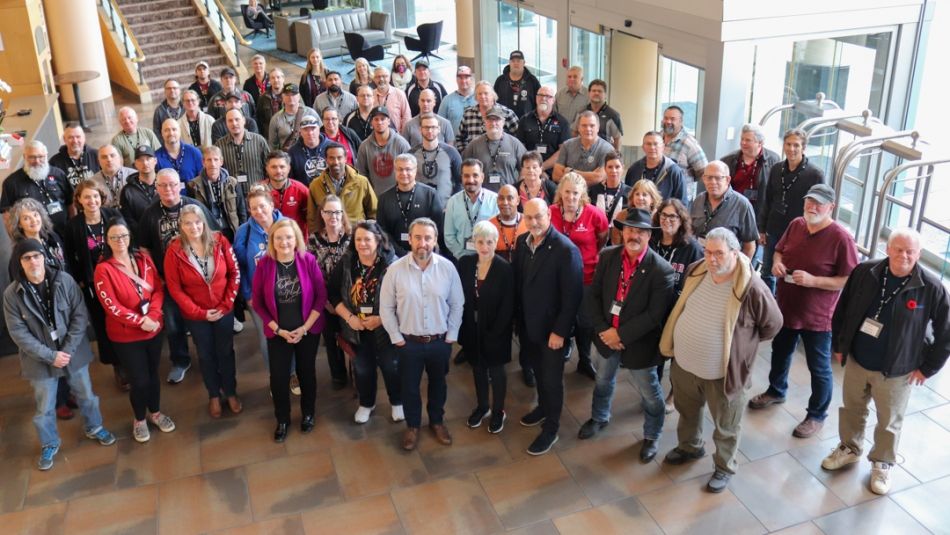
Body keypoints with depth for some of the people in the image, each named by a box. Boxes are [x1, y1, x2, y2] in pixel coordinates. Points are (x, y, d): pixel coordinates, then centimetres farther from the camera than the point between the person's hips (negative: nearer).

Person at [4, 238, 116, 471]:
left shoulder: (64, 280, -12)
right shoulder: (12, 293, -12)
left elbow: (80, 315, -10)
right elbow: (18, 332, -12)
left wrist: (68, 349, -17)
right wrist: (50, 355, -17)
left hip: (73, 353, 1)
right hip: (41, 360, -1)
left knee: (86, 395, 20)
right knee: (44, 408, 14)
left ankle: (94, 428, 45)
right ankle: (49, 444, 38)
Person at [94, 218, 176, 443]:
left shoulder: (143, 258, -1)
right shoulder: (103, 269, -13)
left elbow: (158, 289, -2)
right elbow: (111, 306, -17)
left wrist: (152, 316, -17)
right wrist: (140, 321, -20)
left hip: (154, 329, 4)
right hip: (126, 335, -4)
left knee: (153, 373, 17)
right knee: (139, 379, 4)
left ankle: (155, 412, 38)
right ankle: (139, 419, 28)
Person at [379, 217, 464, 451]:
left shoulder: (447, 268, -10)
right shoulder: (395, 270, -13)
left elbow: (457, 304, -2)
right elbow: (386, 308, -6)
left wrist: (451, 336, -3)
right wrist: (396, 338, -6)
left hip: (440, 341, 1)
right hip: (408, 342, -1)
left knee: (438, 384, 20)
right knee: (410, 386, 15)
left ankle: (437, 421, 43)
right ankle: (412, 426, 37)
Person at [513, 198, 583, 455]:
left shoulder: (566, 250, -23)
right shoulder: (522, 242, -4)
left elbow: (572, 296, -20)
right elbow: (517, 281, 6)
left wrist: (560, 331, -17)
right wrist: (517, 318, 6)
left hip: (551, 327, -6)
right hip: (527, 324, 6)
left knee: (551, 377, 9)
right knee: (537, 371, 24)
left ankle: (551, 428, 27)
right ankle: (543, 407, 48)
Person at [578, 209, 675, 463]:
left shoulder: (661, 269, -23)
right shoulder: (608, 257, -10)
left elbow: (654, 315, -24)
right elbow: (592, 296, -6)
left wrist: (621, 334, -23)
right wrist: (603, 330, -16)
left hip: (638, 343, -4)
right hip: (607, 336, 5)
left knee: (649, 394, 16)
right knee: (603, 381, 28)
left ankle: (651, 436, 40)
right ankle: (599, 418, 55)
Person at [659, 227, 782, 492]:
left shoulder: (751, 287, -25)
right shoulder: (696, 271, -8)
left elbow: (773, 324, -10)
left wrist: (742, 341, -2)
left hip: (722, 372, -5)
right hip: (684, 363, 5)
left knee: (725, 426, 17)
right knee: (687, 411, 29)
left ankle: (724, 467, 40)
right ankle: (689, 447, 55)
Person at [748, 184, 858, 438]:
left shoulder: (841, 238, -22)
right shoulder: (796, 225, -3)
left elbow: (849, 280, -21)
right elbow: (780, 249, 13)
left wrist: (812, 280, -29)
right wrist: (777, 263, -9)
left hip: (817, 315, -6)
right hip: (786, 307, 7)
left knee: (819, 368, 10)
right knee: (780, 352, 27)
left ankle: (817, 415, 30)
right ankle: (776, 391, 53)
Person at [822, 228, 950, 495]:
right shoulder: (864, 272, -11)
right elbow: (843, 309, 2)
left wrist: (927, 368, -6)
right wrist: (838, 344, 5)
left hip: (895, 371, -3)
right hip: (856, 361, 3)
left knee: (889, 422, 16)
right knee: (851, 409, 22)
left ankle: (882, 463, 38)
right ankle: (849, 448, 46)